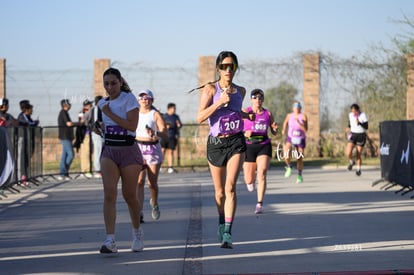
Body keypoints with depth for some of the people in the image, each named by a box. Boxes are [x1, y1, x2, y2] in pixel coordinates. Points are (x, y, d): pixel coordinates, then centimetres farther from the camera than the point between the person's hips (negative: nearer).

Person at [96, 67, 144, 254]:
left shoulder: (129, 99, -7)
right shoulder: (103, 103, 12)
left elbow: (132, 126, -18)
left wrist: (110, 114, -15)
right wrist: (100, 128, 8)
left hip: (128, 151, -4)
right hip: (108, 151, 4)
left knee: (129, 195, 6)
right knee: (109, 193, -14)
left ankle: (137, 233, 33)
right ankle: (110, 240, -22)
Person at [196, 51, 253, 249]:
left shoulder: (240, 91, 9)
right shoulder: (211, 89, -4)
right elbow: (200, 117, -14)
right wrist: (220, 102, -22)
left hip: (236, 143, 1)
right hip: (216, 143, -1)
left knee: (230, 187, -16)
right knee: (220, 191, 11)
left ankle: (227, 233, -19)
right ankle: (222, 223, 38)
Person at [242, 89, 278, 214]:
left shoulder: (268, 114, 4)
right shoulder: (245, 113, -3)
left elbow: (274, 132, 12)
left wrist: (275, 128, -11)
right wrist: (245, 134, -23)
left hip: (264, 146, 0)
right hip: (249, 147, 0)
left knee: (262, 174, -20)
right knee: (248, 180, 6)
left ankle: (259, 205, -18)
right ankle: (250, 179, 47)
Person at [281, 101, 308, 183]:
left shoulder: (303, 116, -11)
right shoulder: (289, 116, -3)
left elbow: (305, 129, -20)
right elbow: (286, 121, 21)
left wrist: (298, 122, -29)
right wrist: (284, 129, 16)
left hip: (300, 140, -1)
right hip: (291, 138, 1)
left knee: (299, 159, 6)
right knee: (286, 155, -27)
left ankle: (300, 175, 29)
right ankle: (289, 167, 3)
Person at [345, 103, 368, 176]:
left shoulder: (363, 116, -15)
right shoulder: (351, 115, 0)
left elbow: (366, 127, -15)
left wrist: (359, 123, -30)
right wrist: (349, 127, 0)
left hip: (361, 135, -3)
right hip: (353, 135, 3)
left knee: (358, 155, 2)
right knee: (348, 153, -15)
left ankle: (358, 169, 27)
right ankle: (351, 162, 19)